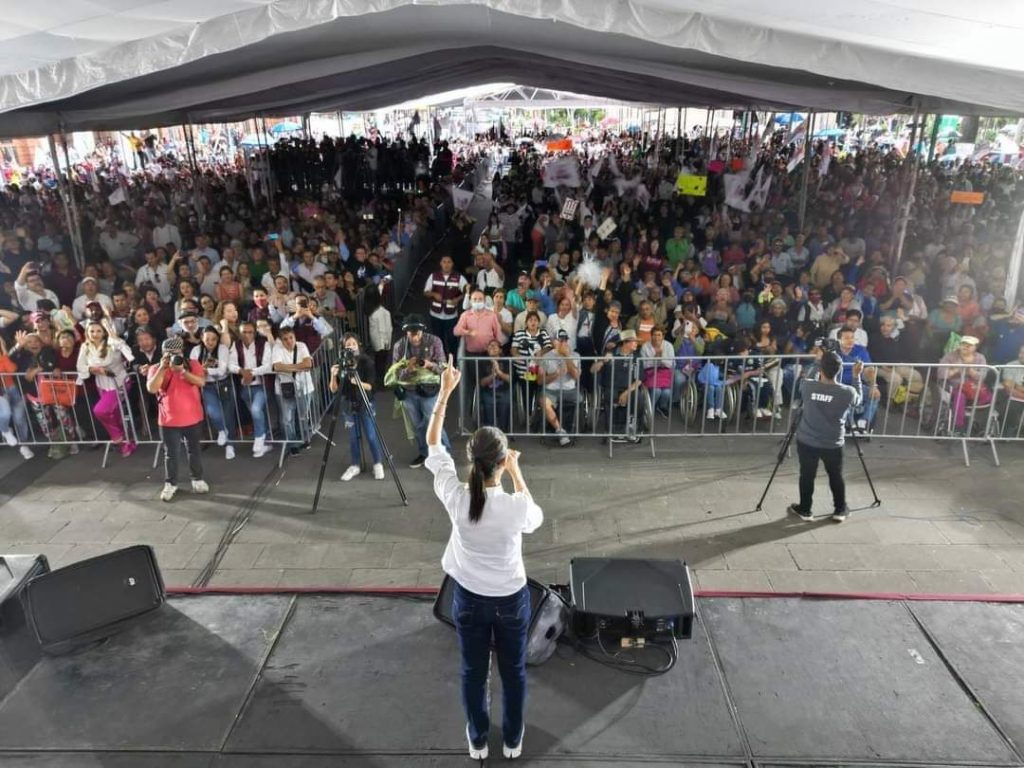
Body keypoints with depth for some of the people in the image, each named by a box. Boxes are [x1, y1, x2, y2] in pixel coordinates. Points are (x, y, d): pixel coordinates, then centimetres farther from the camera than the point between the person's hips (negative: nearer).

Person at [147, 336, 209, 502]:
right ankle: (170, 484, 20)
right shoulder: (156, 369, -3)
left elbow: (201, 382, -17)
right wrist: (162, 368, -23)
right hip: (169, 420, -1)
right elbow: (151, 389, -19)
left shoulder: (193, 364, -1)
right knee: (171, 454, 7)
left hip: (193, 418, 1)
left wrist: (182, 370, -27)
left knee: (194, 450, 14)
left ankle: (197, 479, 29)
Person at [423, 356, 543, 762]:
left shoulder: (456, 499, -25)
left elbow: (433, 444, -12)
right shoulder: (516, 506, -30)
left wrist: (445, 392, -10)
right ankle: (513, 741, 42)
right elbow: (534, 517, -2)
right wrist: (516, 473, 0)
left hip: (469, 598, 2)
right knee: (513, 672, 22)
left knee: (473, 673, 22)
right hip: (511, 599, -1)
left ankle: (478, 741, 42)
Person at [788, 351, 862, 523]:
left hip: (806, 442, 0)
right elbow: (858, 400, 8)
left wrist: (820, 374, 17)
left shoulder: (806, 385, -15)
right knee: (836, 477, 20)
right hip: (833, 445, 0)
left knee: (807, 476, 16)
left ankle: (804, 509, 28)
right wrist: (856, 376, 12)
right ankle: (840, 510, 33)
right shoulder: (848, 392, -16)